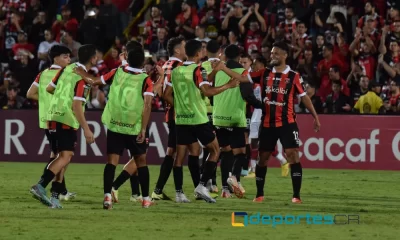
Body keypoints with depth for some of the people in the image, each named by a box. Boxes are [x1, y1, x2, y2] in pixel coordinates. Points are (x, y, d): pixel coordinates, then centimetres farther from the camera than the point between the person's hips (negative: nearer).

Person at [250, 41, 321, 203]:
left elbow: (304, 97, 5)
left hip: (287, 123, -3)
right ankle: (259, 194, 23)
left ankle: (296, 195, -10)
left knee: (293, 155, -12)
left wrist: (315, 117, 4)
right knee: (263, 157, 9)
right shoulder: (264, 74, 5)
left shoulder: (293, 76, -2)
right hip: (267, 123, 3)